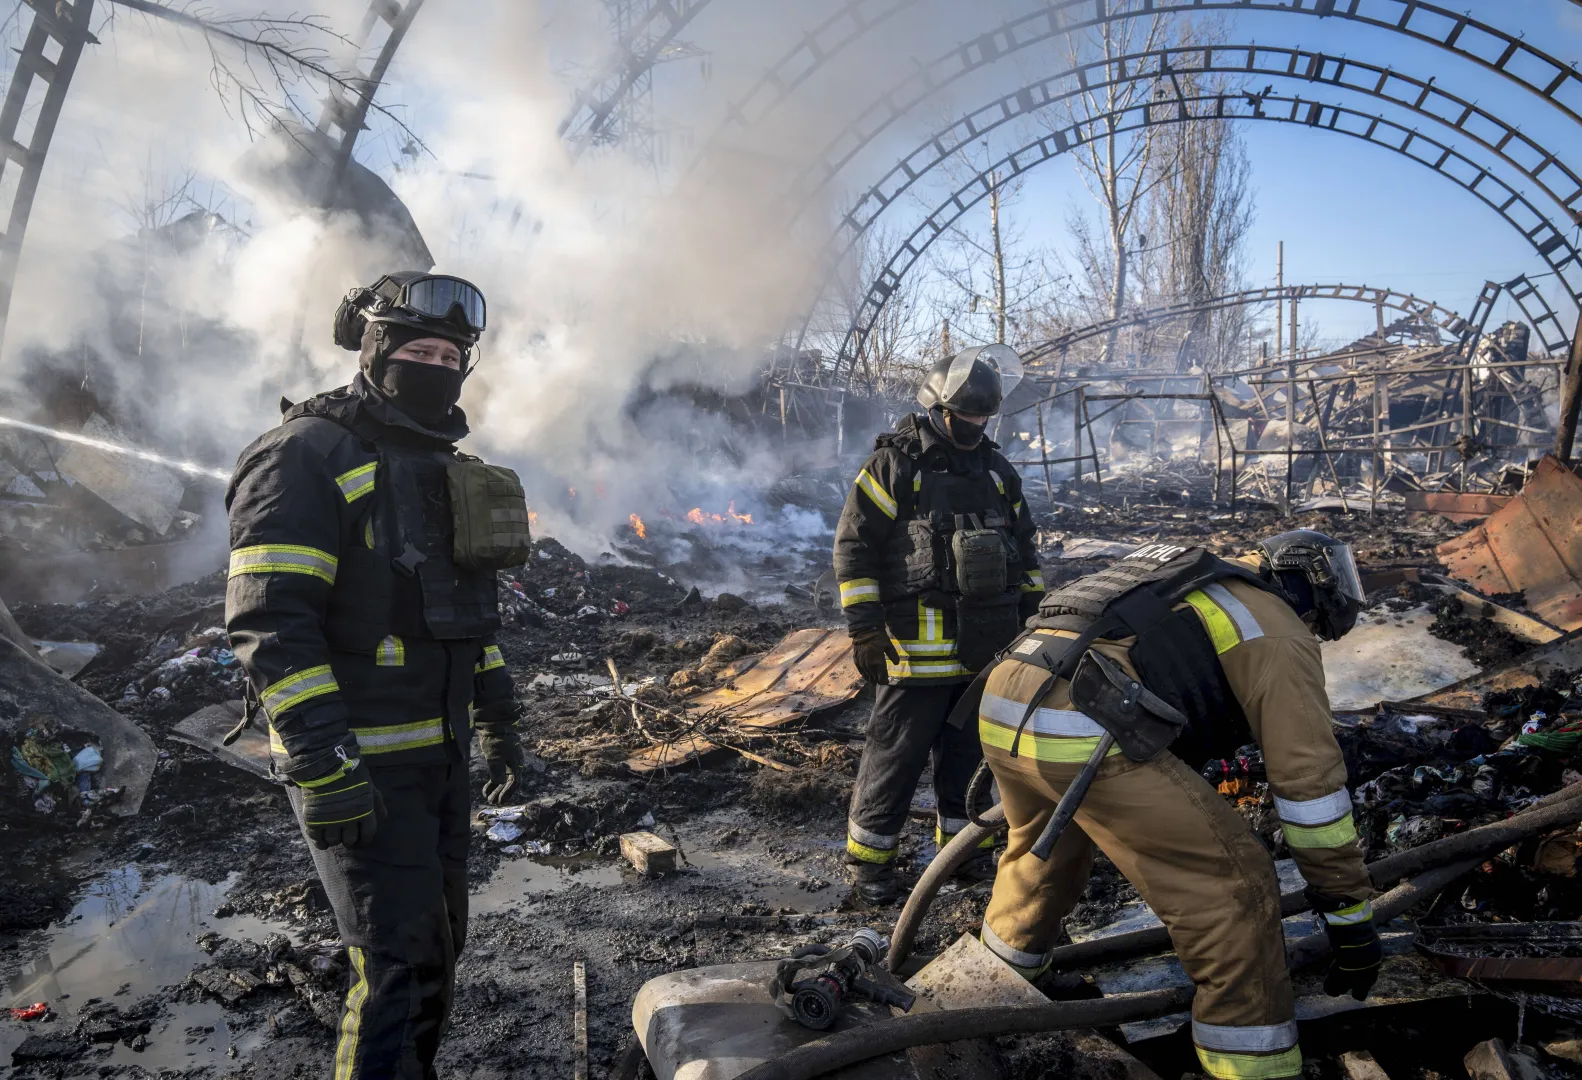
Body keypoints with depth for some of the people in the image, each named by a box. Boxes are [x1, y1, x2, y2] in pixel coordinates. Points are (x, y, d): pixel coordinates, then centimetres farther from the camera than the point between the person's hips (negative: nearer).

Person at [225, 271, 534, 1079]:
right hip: (358, 763, -9)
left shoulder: (442, 467, 15)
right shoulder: (308, 456, -12)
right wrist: (321, 767, -25)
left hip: (437, 751, 9)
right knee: (400, 958, -6)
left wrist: (497, 722, 18)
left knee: (437, 939, 18)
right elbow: (270, 623, -20)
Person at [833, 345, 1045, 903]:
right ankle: (869, 853, 15)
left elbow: (1025, 548, 22)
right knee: (898, 752, 1)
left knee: (971, 749, 16)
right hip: (917, 644, -6)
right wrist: (864, 629, -13)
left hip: (989, 645, 6)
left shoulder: (998, 470, 13)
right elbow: (853, 546, -9)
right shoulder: (894, 465, -7)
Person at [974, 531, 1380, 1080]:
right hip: (1082, 733, -9)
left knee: (1041, 848, 35)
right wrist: (1352, 914, 15)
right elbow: (1311, 778, 6)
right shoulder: (1277, 632, 9)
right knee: (1234, 881, 4)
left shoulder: (1183, 584, 33)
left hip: (1002, 705, 9)